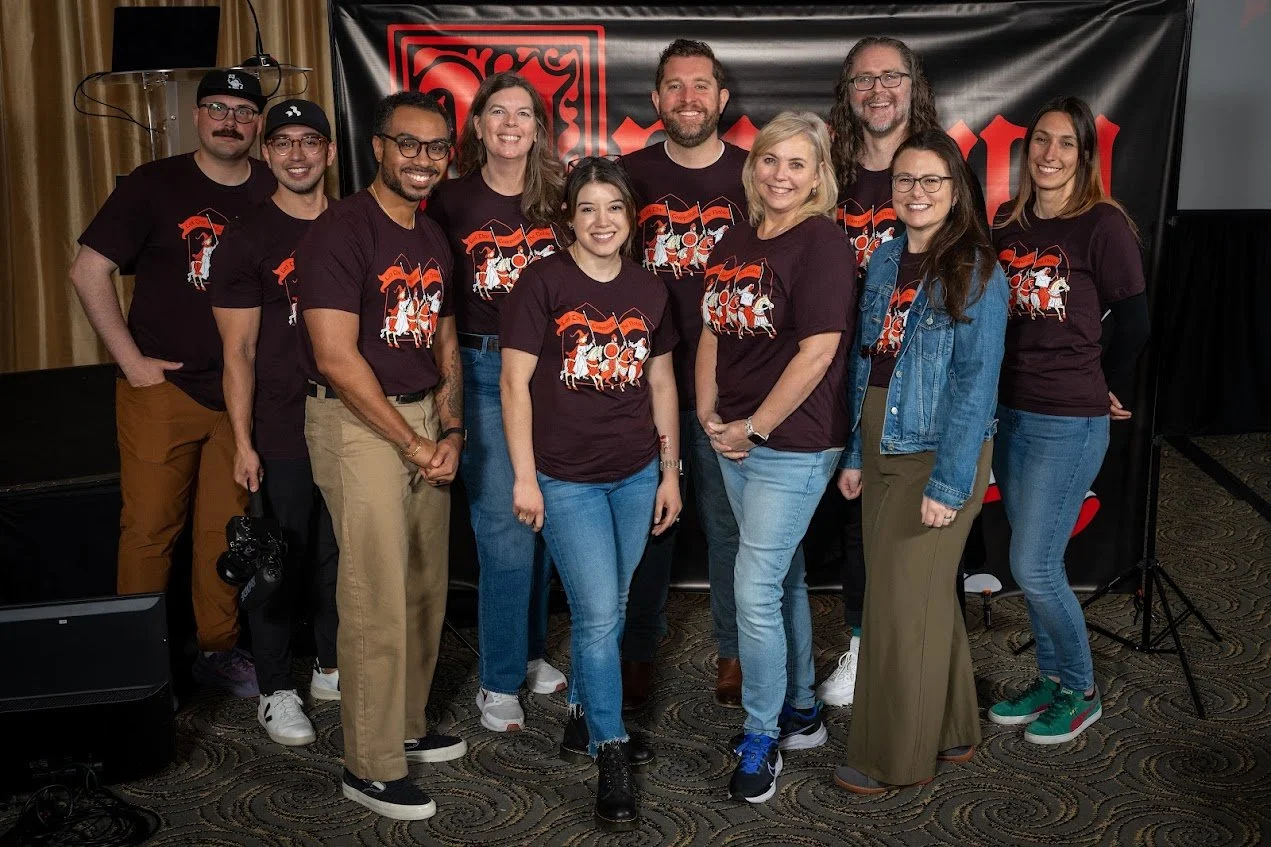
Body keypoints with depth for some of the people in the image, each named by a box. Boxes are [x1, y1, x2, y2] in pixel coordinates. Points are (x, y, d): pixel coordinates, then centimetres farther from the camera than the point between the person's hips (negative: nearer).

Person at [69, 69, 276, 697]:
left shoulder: (273, 192, 4)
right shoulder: (154, 185, -3)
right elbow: (87, 271, -4)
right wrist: (132, 360, -9)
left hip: (241, 391, 3)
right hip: (163, 388, -2)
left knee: (224, 529, 10)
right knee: (150, 527, 2)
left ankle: (218, 650, 22)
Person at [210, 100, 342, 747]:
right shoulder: (248, 238, -3)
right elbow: (238, 351, -5)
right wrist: (243, 442, -9)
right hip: (283, 432, -4)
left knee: (340, 553, 14)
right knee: (280, 560, 4)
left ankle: (332, 668, 31)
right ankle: (275, 689, 19)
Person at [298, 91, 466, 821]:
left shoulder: (435, 240, 13)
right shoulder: (341, 231, -11)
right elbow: (337, 358, -17)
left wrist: (451, 431, 2)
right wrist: (413, 443, -13)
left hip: (426, 421, 8)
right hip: (358, 424, -7)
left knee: (427, 588, 13)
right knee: (378, 600, -5)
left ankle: (407, 726, 31)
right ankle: (371, 767, 9)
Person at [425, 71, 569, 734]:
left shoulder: (556, 199, 6)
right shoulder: (451, 200, -2)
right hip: (481, 371, -3)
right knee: (505, 531, -4)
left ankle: (530, 652, 30)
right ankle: (499, 680, 11)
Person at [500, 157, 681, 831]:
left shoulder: (649, 291, 6)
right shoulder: (542, 283, -7)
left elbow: (661, 383, 12)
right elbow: (515, 382, -8)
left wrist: (670, 471, 11)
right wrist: (524, 477, -10)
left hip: (636, 476, 4)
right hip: (567, 479, -4)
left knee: (607, 612, 14)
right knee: (598, 615, -6)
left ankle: (582, 719, 36)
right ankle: (611, 756, 10)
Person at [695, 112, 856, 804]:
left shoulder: (822, 242, -12)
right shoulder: (734, 243, 10)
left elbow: (818, 351, -18)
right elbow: (713, 333, 14)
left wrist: (753, 426, -13)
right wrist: (709, 415, 1)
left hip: (793, 446, -7)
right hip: (734, 442, 8)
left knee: (755, 592, -5)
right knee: (783, 578, 18)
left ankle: (761, 736, 15)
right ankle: (801, 713, 34)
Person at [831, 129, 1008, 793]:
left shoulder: (976, 272, -12)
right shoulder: (885, 261, 8)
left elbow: (975, 383, -16)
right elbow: (866, 363, 10)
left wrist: (948, 483, -19)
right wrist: (855, 454, 9)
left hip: (937, 457, -7)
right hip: (882, 451, 7)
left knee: (903, 602, 1)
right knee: (923, 593, 17)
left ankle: (894, 757, 18)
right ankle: (951, 730, 35)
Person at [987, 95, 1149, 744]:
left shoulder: (1103, 225, -10)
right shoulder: (1007, 226, 7)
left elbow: (1132, 322, -4)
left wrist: (1110, 390, 7)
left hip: (1070, 420, -6)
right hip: (1008, 411, 6)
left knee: (1033, 566, -4)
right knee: (1032, 561, 14)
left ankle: (1080, 692, 18)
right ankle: (1050, 679, 31)